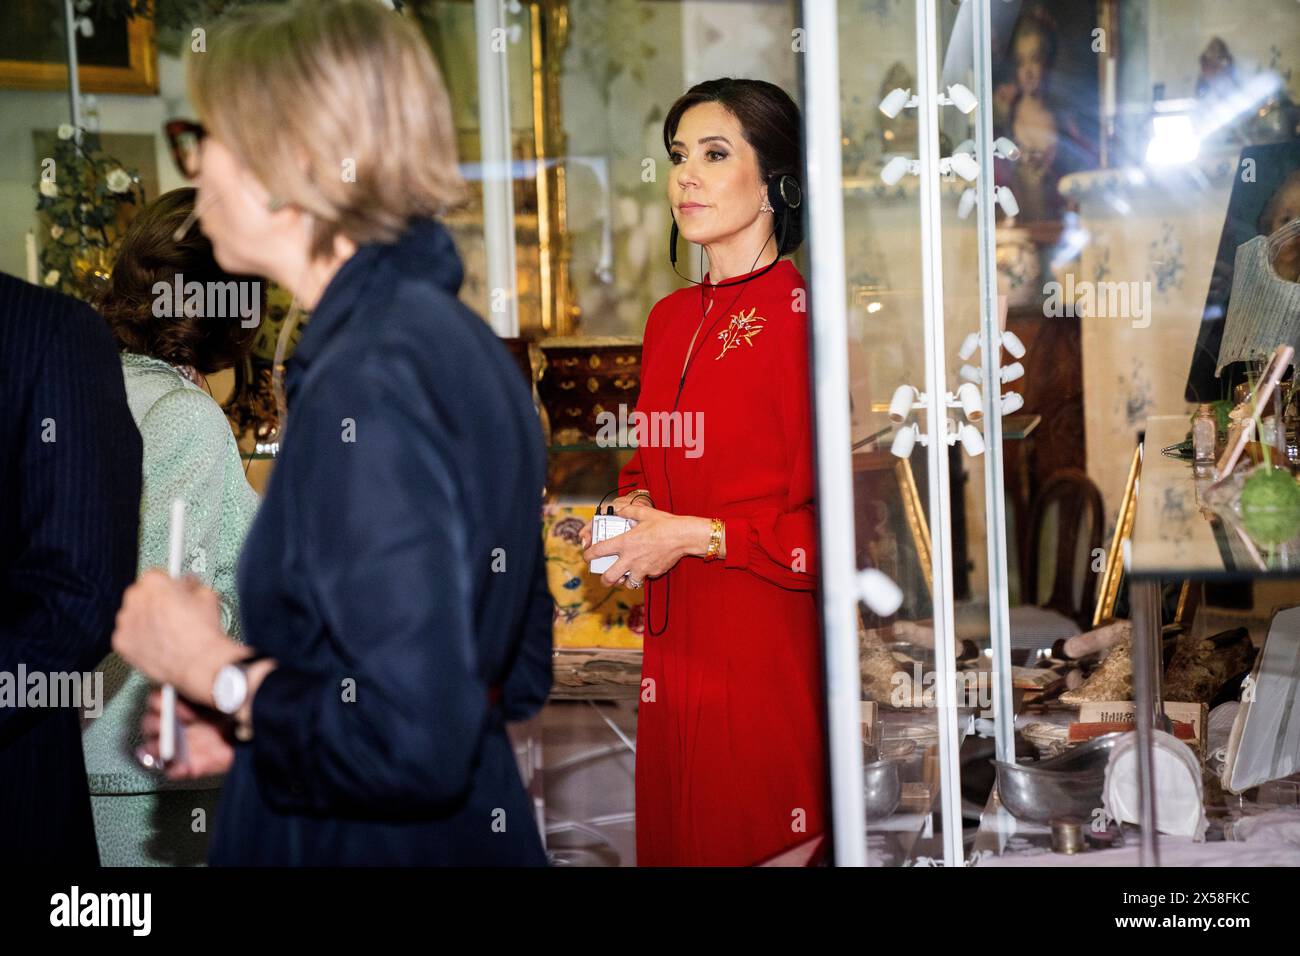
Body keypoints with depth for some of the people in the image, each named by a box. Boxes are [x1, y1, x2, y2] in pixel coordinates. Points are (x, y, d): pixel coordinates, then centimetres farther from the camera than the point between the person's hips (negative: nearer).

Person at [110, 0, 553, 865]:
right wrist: (253, 718, 9)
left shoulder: (368, 381, -22)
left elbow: (408, 746, -27)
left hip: (386, 842, -8)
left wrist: (217, 670, -13)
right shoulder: (460, 341, 6)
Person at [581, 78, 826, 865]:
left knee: (762, 842, 2)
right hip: (673, 643, 7)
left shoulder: (803, 318, -14)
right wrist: (632, 506, 3)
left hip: (771, 645, -7)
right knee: (676, 835, 14)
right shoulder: (671, 319, 10)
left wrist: (694, 536, -16)